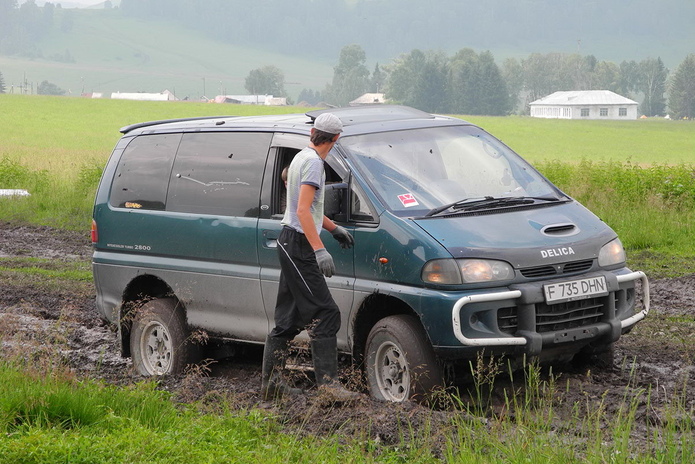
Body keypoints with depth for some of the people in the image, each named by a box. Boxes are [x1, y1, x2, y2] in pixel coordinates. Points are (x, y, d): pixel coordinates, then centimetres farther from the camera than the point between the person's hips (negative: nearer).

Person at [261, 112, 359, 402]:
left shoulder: (301, 157, 17)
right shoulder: (313, 162, -14)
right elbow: (303, 211, -22)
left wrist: (333, 229, 36)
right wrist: (319, 250, -28)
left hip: (290, 244, 10)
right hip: (299, 244, -10)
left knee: (289, 318, 14)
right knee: (324, 314, -13)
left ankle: (271, 382, 18)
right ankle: (327, 381, -18)